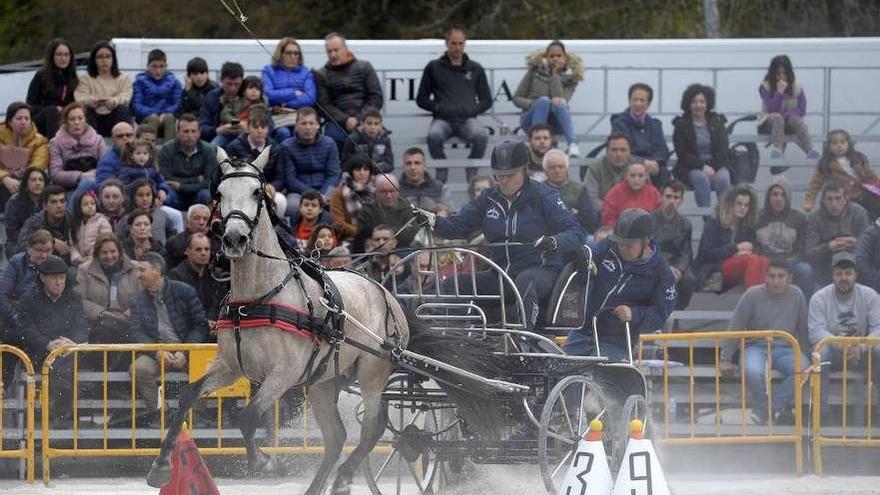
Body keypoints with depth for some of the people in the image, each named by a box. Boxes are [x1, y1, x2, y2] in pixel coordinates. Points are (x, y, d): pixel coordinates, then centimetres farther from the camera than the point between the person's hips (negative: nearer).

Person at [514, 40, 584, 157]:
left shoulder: (570, 77, 4)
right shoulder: (536, 71, 4)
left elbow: (561, 100, -13)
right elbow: (517, 98, 6)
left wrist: (555, 75, -14)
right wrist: (534, 104, -13)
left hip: (555, 123, 0)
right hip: (531, 121, 0)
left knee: (559, 103, -33)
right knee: (544, 100, -33)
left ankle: (573, 144, -50)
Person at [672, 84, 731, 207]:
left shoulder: (717, 122, 12)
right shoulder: (681, 125, 6)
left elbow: (723, 150, 3)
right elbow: (682, 154, -3)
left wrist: (712, 167, -14)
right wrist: (702, 166, -16)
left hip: (715, 166, 2)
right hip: (690, 168, -2)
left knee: (723, 178, -32)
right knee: (701, 178, -35)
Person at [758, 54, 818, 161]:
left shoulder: (797, 88, 5)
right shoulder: (766, 87, -1)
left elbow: (802, 111, -3)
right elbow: (772, 109, -12)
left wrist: (786, 115, -20)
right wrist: (780, 92, -22)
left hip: (788, 122, 1)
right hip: (769, 123, -1)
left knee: (796, 120, -34)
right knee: (777, 117, -37)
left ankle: (810, 151, -56)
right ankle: (778, 150, -61)